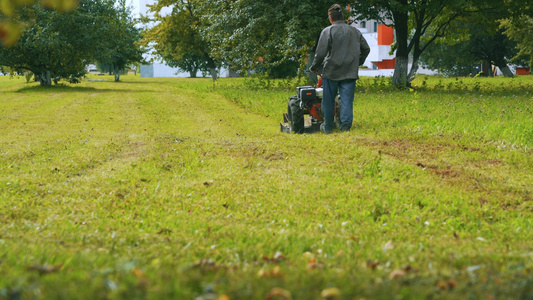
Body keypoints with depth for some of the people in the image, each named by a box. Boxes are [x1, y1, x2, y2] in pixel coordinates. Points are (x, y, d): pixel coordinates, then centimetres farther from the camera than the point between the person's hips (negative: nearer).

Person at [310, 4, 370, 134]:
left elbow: (320, 53, -11)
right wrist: (358, 62, 31)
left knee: (328, 100, 9)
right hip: (350, 73, 3)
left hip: (331, 72, -3)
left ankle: (328, 127, 17)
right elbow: (366, 49, 17)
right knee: (347, 101, 4)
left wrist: (314, 68, 5)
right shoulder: (354, 31, 8)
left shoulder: (327, 31, -8)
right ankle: (345, 126, -1)